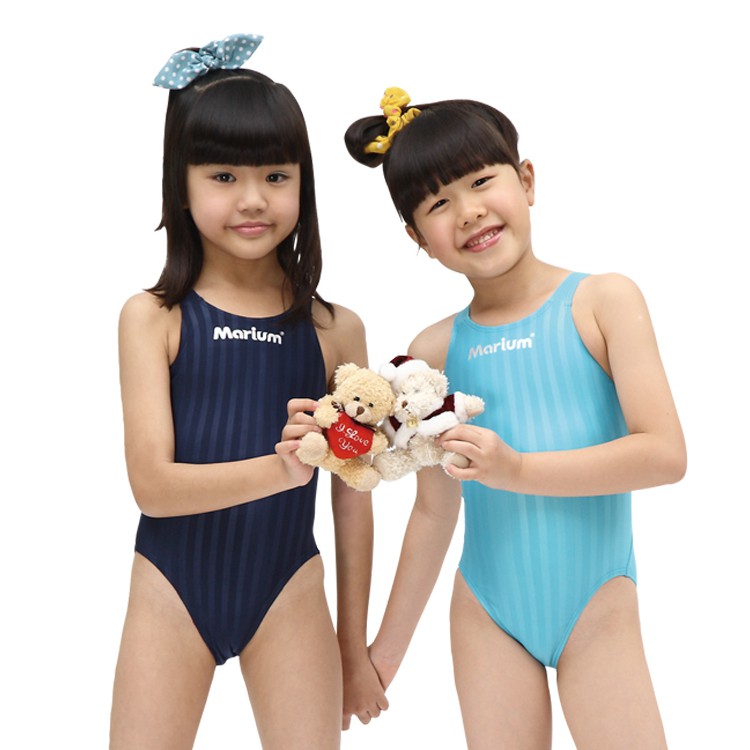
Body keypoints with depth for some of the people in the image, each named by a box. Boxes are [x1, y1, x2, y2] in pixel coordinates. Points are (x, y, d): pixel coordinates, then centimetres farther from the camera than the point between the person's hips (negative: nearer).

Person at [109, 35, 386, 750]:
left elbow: (352, 497, 4)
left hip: (288, 590, 1)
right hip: (173, 589, 0)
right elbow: (152, 484, -13)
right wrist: (278, 469, -30)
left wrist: (353, 642, 9)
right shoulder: (152, 318, -6)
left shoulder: (334, 329, -2)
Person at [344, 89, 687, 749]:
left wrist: (517, 469, -21)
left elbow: (666, 453, -12)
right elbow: (434, 511, 8)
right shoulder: (434, 351, 0)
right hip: (488, 618, 2)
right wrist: (388, 647, 13)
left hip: (597, 608, -2)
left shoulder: (603, 300, -6)